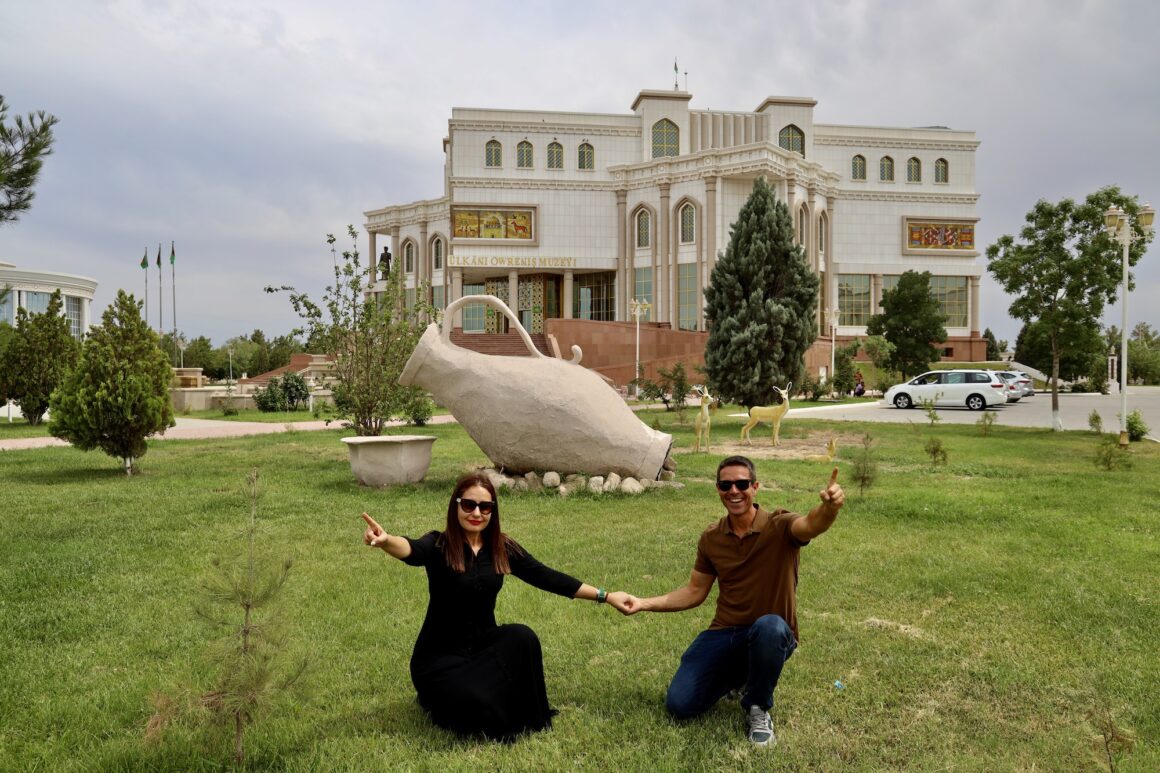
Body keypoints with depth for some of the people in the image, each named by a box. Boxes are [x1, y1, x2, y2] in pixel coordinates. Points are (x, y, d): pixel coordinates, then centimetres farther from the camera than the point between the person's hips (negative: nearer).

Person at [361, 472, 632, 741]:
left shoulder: (504, 548, 0)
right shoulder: (438, 546, -13)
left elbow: (548, 578, 3)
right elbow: (412, 551, -36)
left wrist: (605, 596, 3)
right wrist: (386, 541, -61)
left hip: (484, 644, 4)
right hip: (439, 654, -4)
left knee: (521, 636, -28)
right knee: (479, 705, -30)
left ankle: (524, 718, -5)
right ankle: (440, 698, 5)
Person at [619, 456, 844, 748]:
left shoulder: (779, 526, -14)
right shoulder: (710, 539, 1)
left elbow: (812, 525, -37)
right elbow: (694, 592, 10)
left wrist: (828, 508, -61)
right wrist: (645, 604, 0)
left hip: (771, 636, -4)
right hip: (724, 634, 4)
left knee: (769, 626, -41)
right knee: (679, 705, -10)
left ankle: (758, 708, -10)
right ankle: (738, 678, 21)